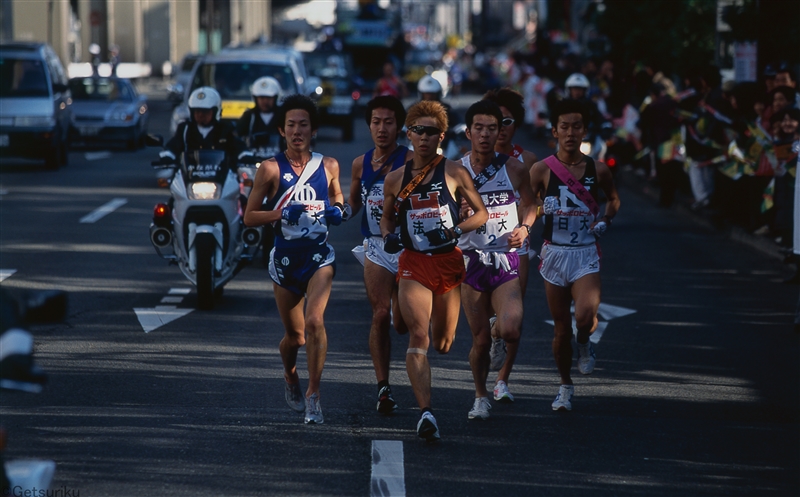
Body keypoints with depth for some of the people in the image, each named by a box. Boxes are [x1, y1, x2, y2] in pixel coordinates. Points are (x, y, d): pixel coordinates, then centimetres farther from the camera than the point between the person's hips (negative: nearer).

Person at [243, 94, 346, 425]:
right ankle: (290, 377, 43)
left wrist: (337, 210, -2)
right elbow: (249, 217, -3)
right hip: (285, 259, 0)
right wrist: (283, 213, -18)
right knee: (294, 336, 10)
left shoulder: (328, 166, 3)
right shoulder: (271, 169, -4)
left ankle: (313, 396, -12)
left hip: (320, 257, 0)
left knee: (314, 321, -22)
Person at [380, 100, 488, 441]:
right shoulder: (396, 179, 7)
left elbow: (481, 213, 4)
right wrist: (388, 236, 0)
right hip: (413, 263, 0)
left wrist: (456, 231, -13)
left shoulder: (454, 173, 0)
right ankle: (426, 412, -24)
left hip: (449, 261, 0)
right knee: (418, 336, -17)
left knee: (442, 344, 11)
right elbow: (387, 217, 22)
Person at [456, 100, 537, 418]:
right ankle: (481, 396, 26)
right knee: (480, 340, 2)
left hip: (506, 260, 0)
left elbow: (529, 203, 15)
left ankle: (503, 379, 11)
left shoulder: (514, 169, 0)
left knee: (510, 330, -19)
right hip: (471, 260, 0)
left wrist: (524, 227, -4)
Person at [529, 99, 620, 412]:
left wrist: (605, 221, 4)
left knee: (585, 316, -23)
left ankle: (584, 344, 13)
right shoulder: (541, 170, -5)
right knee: (561, 327, 7)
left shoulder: (597, 170, 0)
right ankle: (565, 386, 26)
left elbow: (614, 198, 19)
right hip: (554, 253, 0)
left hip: (586, 254, 0)